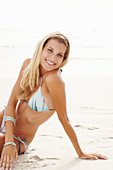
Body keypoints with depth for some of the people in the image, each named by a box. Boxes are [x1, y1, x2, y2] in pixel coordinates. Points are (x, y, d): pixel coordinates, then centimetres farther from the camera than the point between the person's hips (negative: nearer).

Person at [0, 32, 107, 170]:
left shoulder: (53, 78, -28)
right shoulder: (28, 64, -9)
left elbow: (64, 119, -17)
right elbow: (12, 103, -10)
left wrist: (80, 153, -8)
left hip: (18, 140, -6)